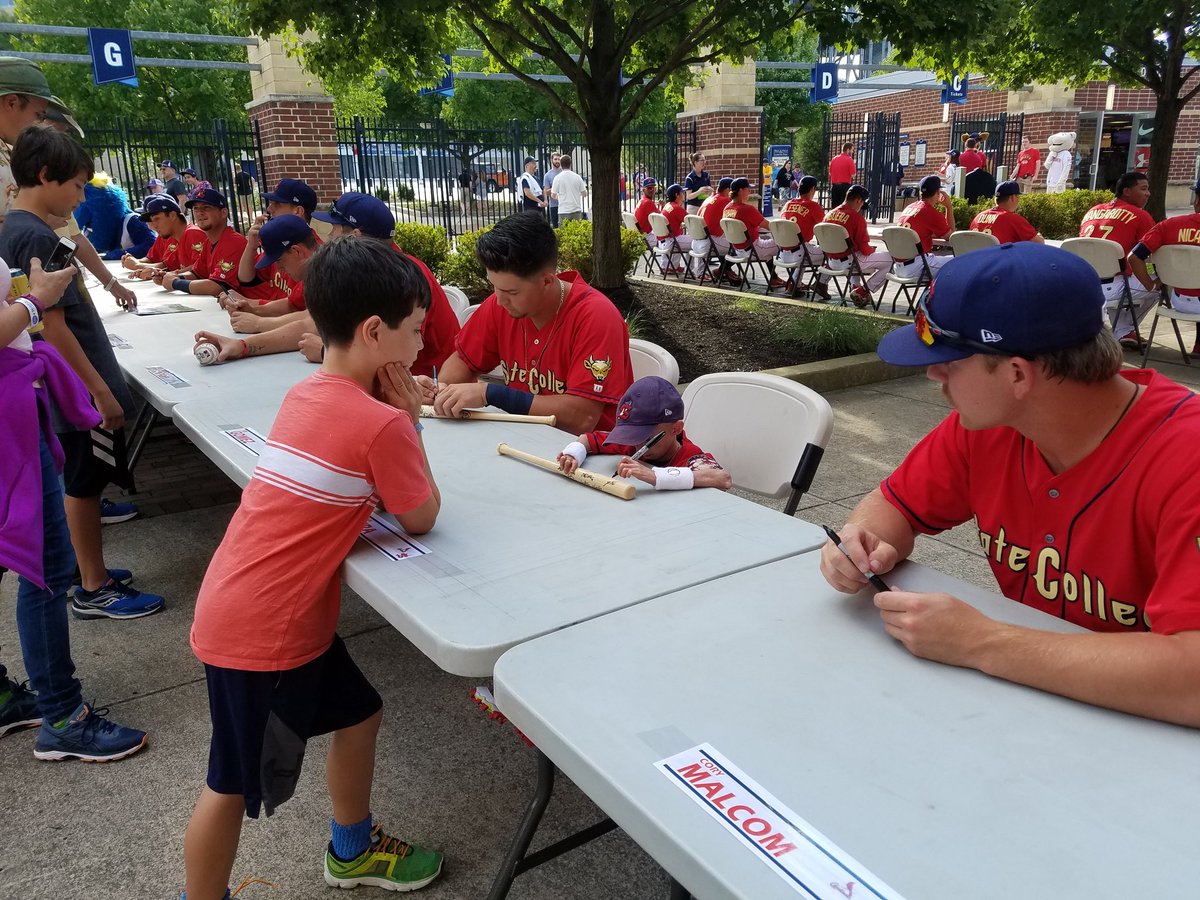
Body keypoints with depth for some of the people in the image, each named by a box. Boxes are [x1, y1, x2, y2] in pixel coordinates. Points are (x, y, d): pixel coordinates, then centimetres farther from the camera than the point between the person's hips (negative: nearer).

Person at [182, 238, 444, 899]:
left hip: (276, 613, 9)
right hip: (261, 629, -9)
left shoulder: (308, 394, 4)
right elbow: (421, 518, -9)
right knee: (236, 785, 10)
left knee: (357, 714, 23)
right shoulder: (380, 423, -22)